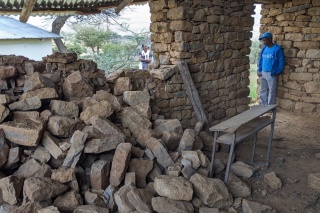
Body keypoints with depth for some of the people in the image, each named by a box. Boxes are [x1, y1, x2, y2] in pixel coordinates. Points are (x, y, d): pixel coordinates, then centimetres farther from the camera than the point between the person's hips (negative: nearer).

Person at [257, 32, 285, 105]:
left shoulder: (277, 49, -10)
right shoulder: (264, 49, 8)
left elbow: (281, 62, -8)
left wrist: (277, 72, -9)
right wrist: (259, 71, 7)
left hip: (271, 74, -6)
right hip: (263, 73, 6)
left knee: (271, 91, 2)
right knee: (262, 91, 12)